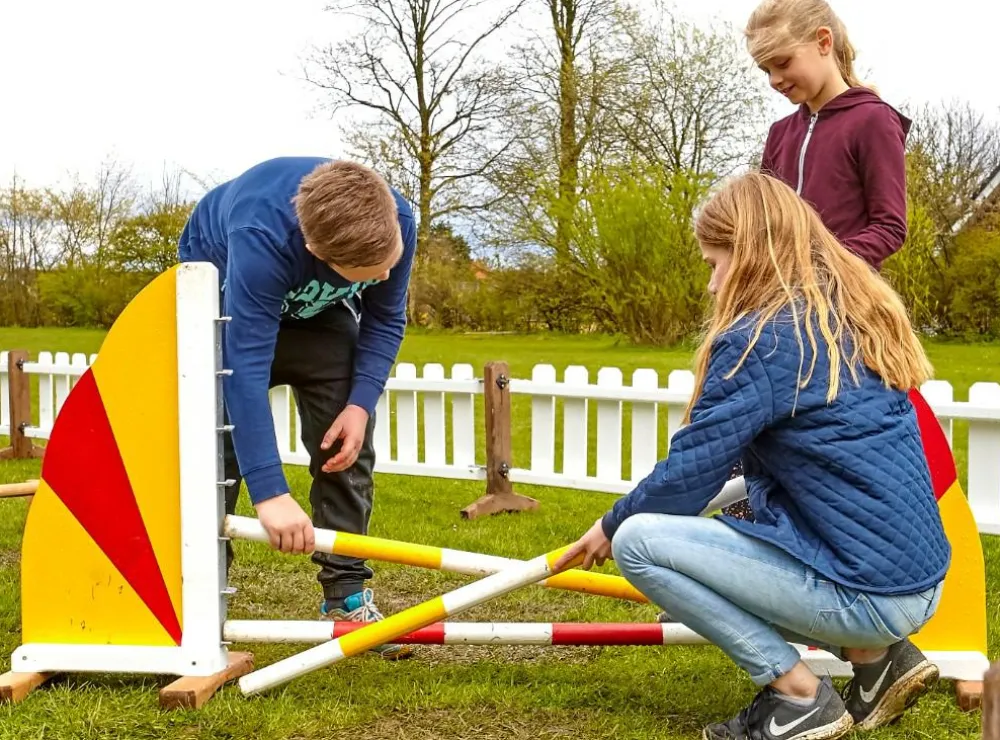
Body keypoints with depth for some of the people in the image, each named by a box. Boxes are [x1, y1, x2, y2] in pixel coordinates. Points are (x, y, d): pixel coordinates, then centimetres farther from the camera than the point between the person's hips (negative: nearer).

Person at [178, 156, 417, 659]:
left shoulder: (396, 221, -31)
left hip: (317, 307, 4)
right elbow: (245, 365, -49)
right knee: (216, 442, -14)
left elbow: (385, 320, -14)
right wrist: (269, 492, -54)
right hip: (225, 292, -3)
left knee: (348, 443, -8)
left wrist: (360, 404, -26)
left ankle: (347, 595, 1)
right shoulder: (262, 238, -46)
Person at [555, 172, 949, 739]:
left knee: (638, 540, -9)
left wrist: (609, 527, 7)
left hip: (865, 594, -9)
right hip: (919, 582, 9)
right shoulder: (859, 319, 10)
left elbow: (688, 474, -11)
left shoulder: (759, 338, -15)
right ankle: (879, 658, 16)